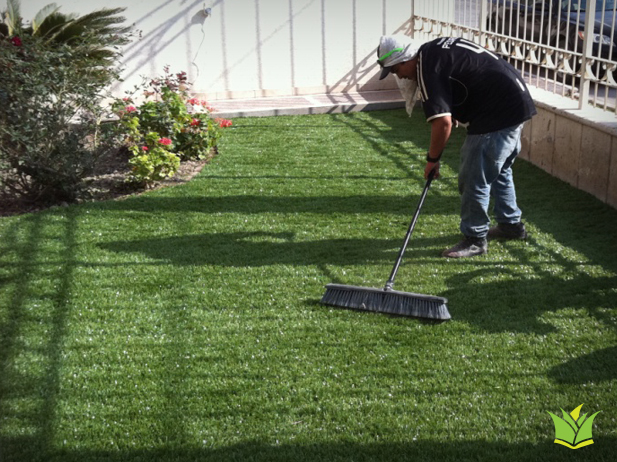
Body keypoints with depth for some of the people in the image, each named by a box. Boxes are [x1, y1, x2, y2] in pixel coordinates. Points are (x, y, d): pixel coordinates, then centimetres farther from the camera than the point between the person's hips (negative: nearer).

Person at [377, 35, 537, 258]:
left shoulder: (428, 67, -18)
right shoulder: (436, 50, 12)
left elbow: (443, 122, -25)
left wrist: (432, 159, -12)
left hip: (498, 115, -11)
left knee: (474, 180, -3)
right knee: (498, 171, 24)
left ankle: (475, 239, 9)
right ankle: (511, 225, 37)